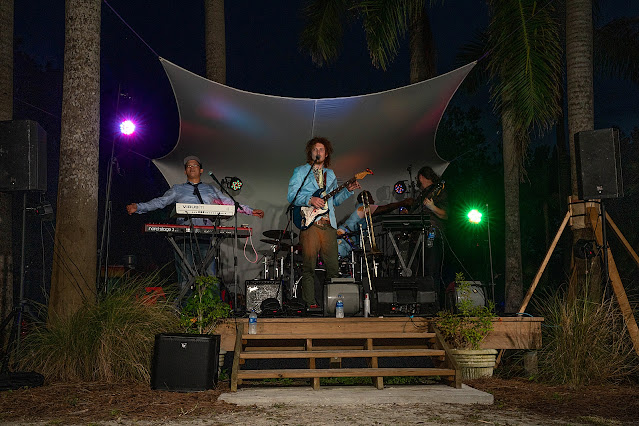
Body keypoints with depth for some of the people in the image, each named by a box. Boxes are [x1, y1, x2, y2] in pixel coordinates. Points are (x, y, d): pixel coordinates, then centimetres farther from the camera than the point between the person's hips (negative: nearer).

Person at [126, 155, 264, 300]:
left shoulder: (211, 190, 20)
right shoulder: (177, 189, 18)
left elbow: (231, 203, 18)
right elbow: (159, 202, 12)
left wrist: (251, 211, 11)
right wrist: (137, 207, 0)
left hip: (205, 236, 0)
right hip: (183, 236, 0)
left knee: (210, 274, -6)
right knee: (184, 275, -2)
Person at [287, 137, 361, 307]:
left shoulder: (330, 174, 22)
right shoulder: (301, 171, 7)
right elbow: (291, 196, -2)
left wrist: (348, 190, 8)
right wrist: (310, 200, -16)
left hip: (328, 224, 4)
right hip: (309, 223, -4)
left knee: (333, 266, 3)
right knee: (309, 266, -6)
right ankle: (310, 303, 0)